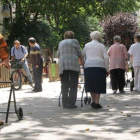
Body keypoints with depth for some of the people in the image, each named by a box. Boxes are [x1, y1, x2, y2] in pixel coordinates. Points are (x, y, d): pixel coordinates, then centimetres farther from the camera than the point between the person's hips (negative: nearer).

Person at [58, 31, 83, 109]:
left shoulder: (61, 43, 20)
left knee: (64, 85, 6)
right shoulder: (75, 41, 7)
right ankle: (71, 103, -5)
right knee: (73, 85, -2)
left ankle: (65, 103, 4)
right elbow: (80, 54, 8)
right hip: (73, 65, -4)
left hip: (63, 65, 4)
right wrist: (82, 62, 23)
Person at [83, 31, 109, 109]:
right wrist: (107, 69, 2)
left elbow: (83, 56, 18)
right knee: (98, 85, 3)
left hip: (88, 66, 2)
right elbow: (106, 58, -1)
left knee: (91, 84, 12)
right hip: (99, 66, -2)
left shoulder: (87, 45, 12)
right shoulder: (101, 46, 5)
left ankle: (93, 101, 13)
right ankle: (96, 103, 0)